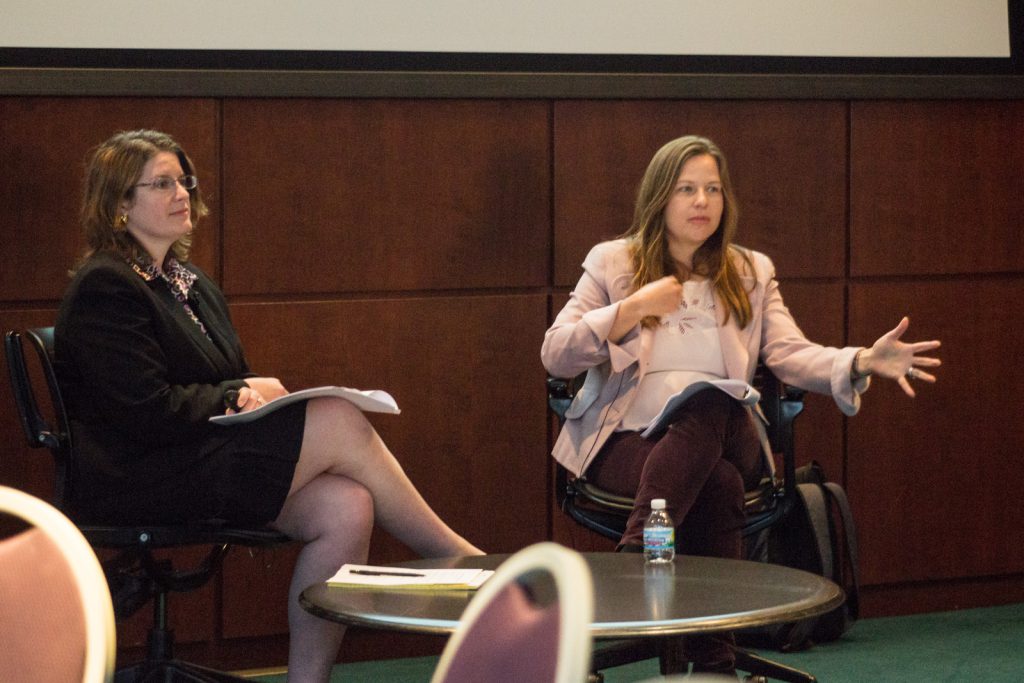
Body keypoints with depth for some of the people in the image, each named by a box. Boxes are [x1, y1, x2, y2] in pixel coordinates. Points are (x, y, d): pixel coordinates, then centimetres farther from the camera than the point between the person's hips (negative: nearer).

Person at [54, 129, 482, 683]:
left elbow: (222, 387, 24)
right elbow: (147, 412, -18)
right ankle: (458, 559, -7)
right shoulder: (104, 287, -9)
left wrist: (254, 393, -1)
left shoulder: (192, 285, 21)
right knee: (341, 421, -19)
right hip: (141, 482, -9)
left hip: (201, 457, 9)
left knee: (347, 508, -20)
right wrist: (238, 393, -7)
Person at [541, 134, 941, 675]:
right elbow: (554, 356, 4)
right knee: (718, 485, -36)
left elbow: (791, 355, 5)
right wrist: (632, 310, -9)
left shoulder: (751, 272, 19)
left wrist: (864, 361, -15)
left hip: (724, 442, 2)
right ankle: (713, 661, -32)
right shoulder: (612, 262, 12)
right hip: (627, 444, -2)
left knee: (709, 401, -37)